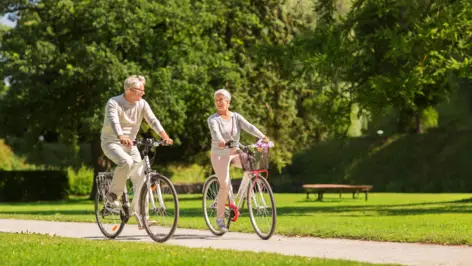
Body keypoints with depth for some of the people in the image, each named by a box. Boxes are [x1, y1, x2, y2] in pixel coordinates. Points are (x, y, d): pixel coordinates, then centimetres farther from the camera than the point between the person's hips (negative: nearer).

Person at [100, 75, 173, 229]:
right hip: (112, 142, -5)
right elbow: (114, 122, -32)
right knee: (126, 162, -34)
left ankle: (140, 216, -2)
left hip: (130, 144, 5)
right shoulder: (114, 103, -15)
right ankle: (113, 195, -16)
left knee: (140, 177, -6)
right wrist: (122, 137, -51)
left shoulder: (142, 104, -1)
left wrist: (165, 136, -30)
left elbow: (153, 121, -13)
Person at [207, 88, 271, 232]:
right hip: (220, 154, -4)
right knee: (225, 185, -16)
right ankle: (220, 218, -3)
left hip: (235, 153, 4)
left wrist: (263, 137, -30)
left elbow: (249, 127, -12)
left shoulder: (236, 117, 3)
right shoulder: (213, 119, -8)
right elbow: (215, 132, -29)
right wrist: (221, 142, -51)